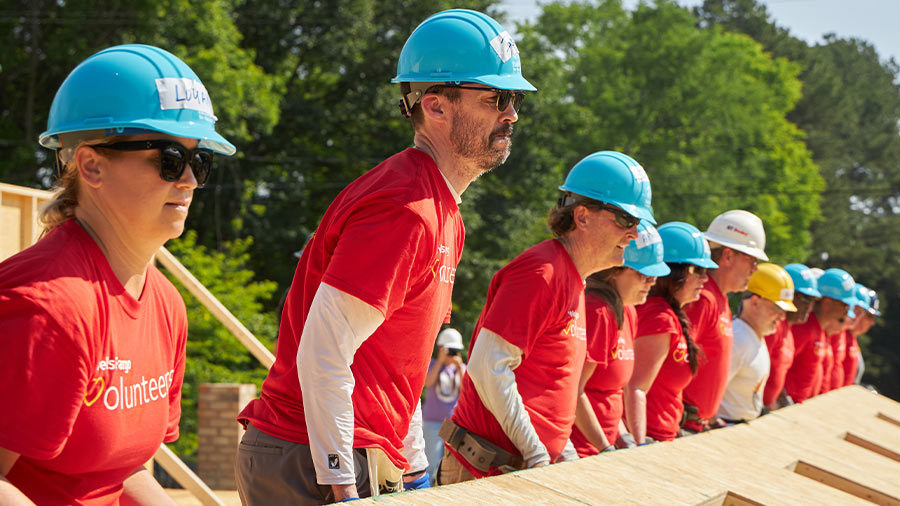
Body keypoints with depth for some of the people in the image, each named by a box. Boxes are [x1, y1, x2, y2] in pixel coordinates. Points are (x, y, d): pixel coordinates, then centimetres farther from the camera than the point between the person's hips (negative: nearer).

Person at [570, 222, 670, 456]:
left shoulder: (628, 312, 13)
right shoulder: (597, 312, -16)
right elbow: (574, 391, -18)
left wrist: (622, 437, 8)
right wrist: (606, 451, -14)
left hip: (603, 444, 9)